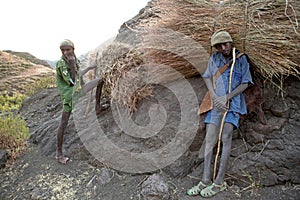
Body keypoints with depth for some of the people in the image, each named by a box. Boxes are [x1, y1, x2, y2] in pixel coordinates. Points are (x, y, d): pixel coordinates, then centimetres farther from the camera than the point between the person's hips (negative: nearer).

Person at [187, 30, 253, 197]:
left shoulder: (241, 59, 2)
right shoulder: (214, 58, 9)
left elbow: (245, 83, -1)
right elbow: (207, 77, 7)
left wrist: (226, 97, -12)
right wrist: (214, 97, -8)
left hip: (232, 104, -3)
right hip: (216, 103, 3)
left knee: (226, 138, -9)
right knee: (209, 140, -3)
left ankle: (219, 182, -1)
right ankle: (206, 181, 3)